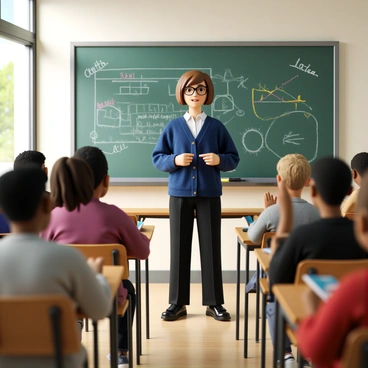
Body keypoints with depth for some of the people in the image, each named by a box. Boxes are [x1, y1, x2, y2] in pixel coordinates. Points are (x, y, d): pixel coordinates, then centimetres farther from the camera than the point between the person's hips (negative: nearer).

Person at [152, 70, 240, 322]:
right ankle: (178, 302, 13)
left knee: (211, 247, 3)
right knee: (179, 247, 4)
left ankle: (214, 302, 13)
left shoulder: (216, 127, 3)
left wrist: (220, 160, -16)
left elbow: (234, 158, 5)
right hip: (180, 194, 0)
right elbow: (157, 158, 4)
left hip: (210, 194, 0)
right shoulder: (173, 127, 3)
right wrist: (175, 160, -15)